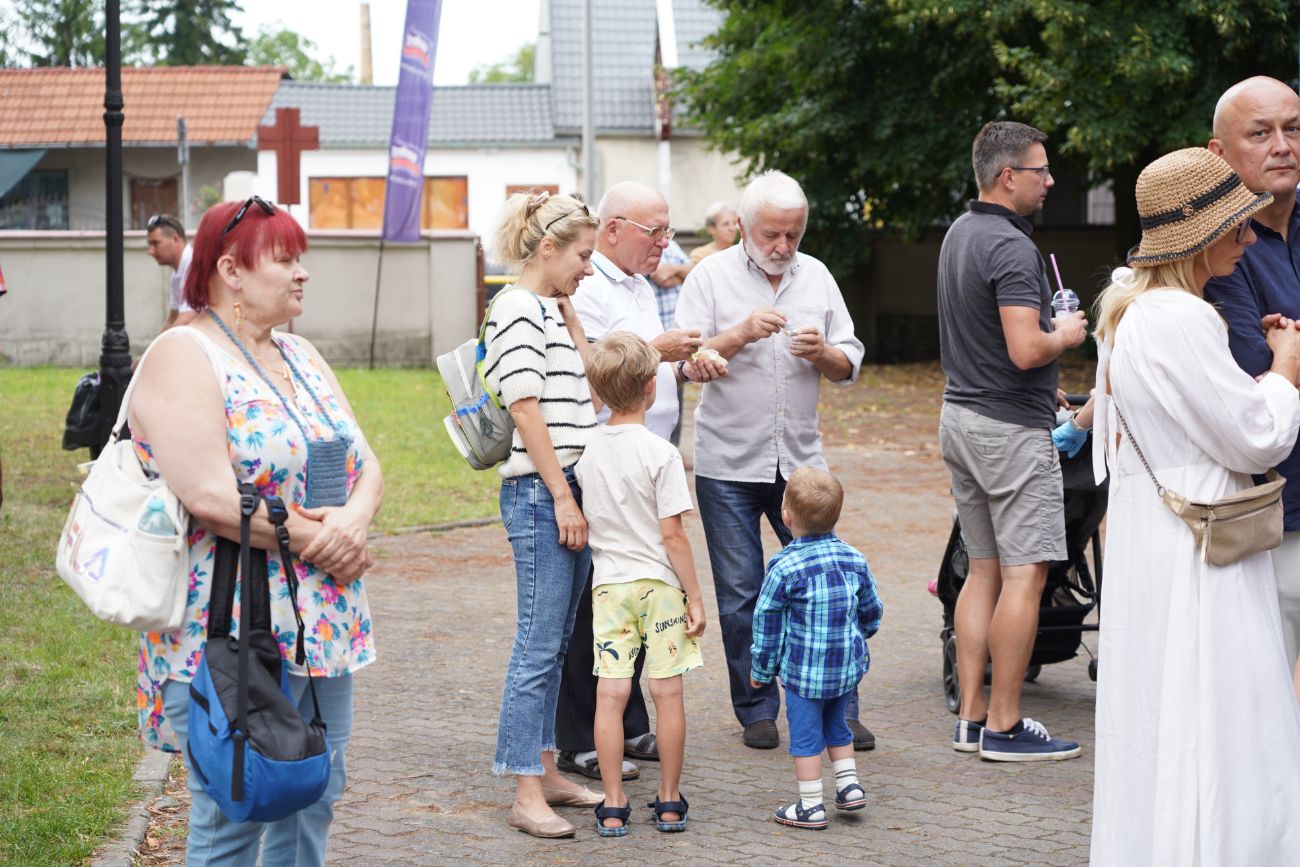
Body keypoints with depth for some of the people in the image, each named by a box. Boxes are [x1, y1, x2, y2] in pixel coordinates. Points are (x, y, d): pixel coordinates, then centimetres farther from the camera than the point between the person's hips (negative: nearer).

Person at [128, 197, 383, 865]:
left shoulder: (300, 357, 16)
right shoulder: (184, 358, -11)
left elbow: (366, 466, 12)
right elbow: (208, 495, -21)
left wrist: (352, 521, -11)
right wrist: (316, 543, -15)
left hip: (325, 627, 8)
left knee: (315, 799, 12)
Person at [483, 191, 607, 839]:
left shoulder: (552, 310, 18)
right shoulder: (518, 309, -11)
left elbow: (584, 387, 14)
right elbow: (526, 408, -16)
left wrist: (568, 308, 13)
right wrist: (562, 497, -16)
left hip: (570, 492, 10)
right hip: (540, 493, -9)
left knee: (554, 642, 13)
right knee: (539, 644, -7)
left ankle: (546, 774, 20)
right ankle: (527, 795, -5)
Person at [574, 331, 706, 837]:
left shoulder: (588, 452, 3)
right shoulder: (660, 453, -12)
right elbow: (672, 534, -12)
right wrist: (695, 596, -6)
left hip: (608, 583, 3)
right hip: (659, 583, -3)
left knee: (611, 693, 1)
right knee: (667, 691, 6)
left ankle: (613, 806, 4)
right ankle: (670, 802, 14)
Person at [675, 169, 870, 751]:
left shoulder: (816, 277, 9)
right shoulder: (711, 276, -1)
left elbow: (849, 366, 9)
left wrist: (823, 353, -12)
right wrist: (741, 333, -21)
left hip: (800, 461, 2)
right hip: (729, 463, -2)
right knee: (740, 595, 3)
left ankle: (839, 712, 8)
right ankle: (757, 712, 15)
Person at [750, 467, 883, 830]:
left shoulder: (784, 568, -16)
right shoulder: (854, 560, -1)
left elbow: (767, 623, -9)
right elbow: (871, 612, 11)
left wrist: (761, 668, 3)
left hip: (804, 670, -5)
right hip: (848, 666, 5)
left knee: (805, 735, 5)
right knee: (835, 725, 24)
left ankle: (810, 806, 10)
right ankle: (849, 784, 23)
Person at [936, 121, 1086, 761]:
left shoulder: (959, 233, 13)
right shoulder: (1011, 248, -19)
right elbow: (1026, 350, -26)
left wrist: (1044, 389, 26)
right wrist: (1065, 335, -6)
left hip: (960, 415, 10)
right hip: (1011, 426, -10)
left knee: (984, 570, 12)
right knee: (1024, 575, -5)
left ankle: (971, 717, 14)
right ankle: (1004, 725, -3)